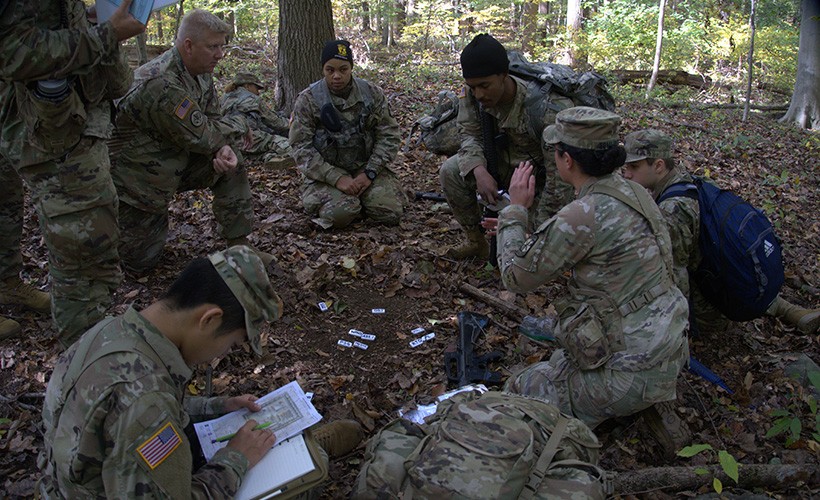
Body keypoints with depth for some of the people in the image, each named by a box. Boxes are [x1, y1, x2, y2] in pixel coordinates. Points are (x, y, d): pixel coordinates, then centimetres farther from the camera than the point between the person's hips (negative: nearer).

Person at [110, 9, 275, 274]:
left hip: (172, 165, 8)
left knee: (231, 166, -7)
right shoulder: (162, 83, -33)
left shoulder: (200, 71, -5)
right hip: (135, 180, -8)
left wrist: (223, 149, -22)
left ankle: (239, 245, 2)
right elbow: (201, 137, -28)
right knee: (140, 262, 0)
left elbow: (212, 120, 0)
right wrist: (238, 125, -11)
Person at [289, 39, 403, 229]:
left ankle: (360, 197, 14)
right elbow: (301, 148, -10)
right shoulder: (308, 100, -6)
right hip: (326, 172, -2)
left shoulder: (372, 94, 1)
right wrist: (337, 179, -20)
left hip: (366, 167, 2)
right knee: (340, 214, -29)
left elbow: (389, 135, 0)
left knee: (391, 213, -17)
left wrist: (369, 173, -13)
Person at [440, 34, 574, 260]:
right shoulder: (472, 92, -18)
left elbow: (560, 174, -30)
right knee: (450, 171, -16)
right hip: (505, 165, 5)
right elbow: (469, 133, -7)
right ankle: (476, 241, 3)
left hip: (541, 178, -5)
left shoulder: (549, 108, -34)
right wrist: (478, 170, -30)